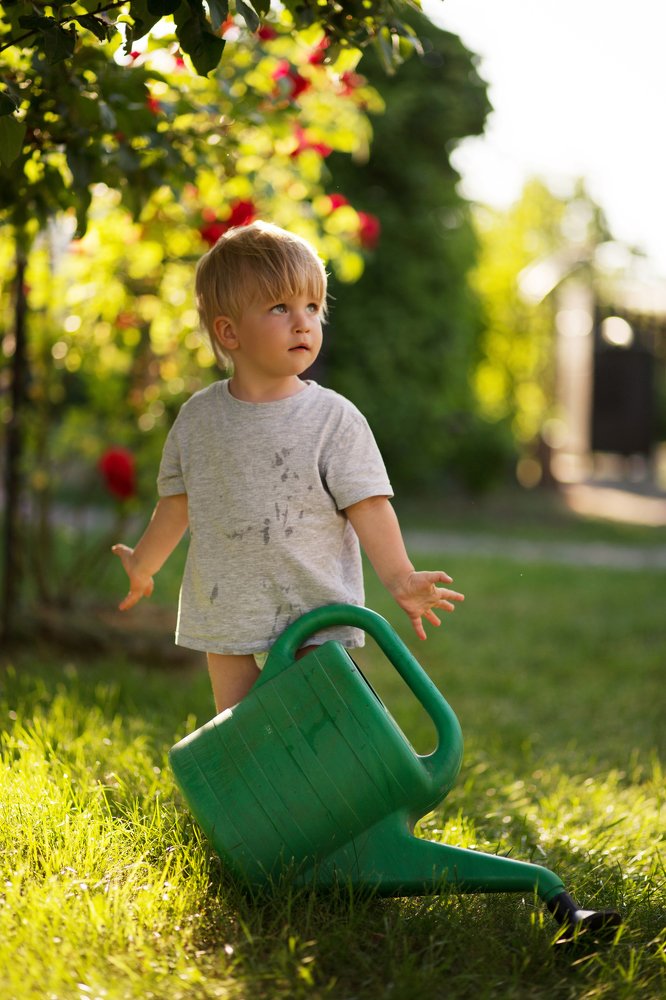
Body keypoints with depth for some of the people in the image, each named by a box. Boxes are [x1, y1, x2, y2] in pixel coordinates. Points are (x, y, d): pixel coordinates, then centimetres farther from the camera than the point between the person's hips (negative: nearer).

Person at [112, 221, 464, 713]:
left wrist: (399, 578, -22)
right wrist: (142, 566, 28)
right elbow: (179, 502, 17)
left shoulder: (335, 418, -7)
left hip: (314, 618, -3)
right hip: (226, 621, 3)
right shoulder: (199, 417, 3)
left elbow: (368, 506, -10)